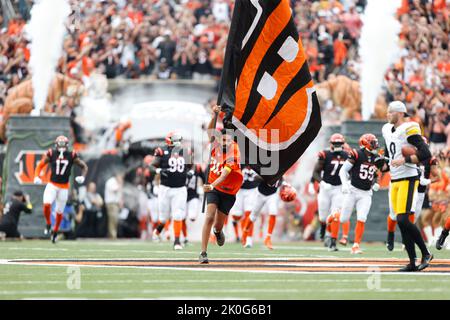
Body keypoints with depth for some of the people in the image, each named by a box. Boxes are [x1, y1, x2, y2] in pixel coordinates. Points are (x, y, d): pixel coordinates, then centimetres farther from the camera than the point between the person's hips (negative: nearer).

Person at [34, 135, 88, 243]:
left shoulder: (72, 156, -4)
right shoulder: (51, 154, -4)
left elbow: (84, 166, 5)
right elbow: (40, 165, 3)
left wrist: (82, 177, -13)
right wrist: (37, 177, -13)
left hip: (64, 187, 1)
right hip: (52, 185, -1)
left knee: (59, 212, 8)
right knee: (46, 204, -23)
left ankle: (55, 231, 31)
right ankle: (48, 224, 4)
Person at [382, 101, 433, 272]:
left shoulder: (409, 130, -12)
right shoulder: (388, 130, 14)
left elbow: (426, 154, -20)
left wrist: (404, 160, -21)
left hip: (408, 179, -9)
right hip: (395, 181, 9)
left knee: (403, 220, -16)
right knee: (402, 222, 5)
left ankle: (426, 254, -2)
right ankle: (413, 262, 9)